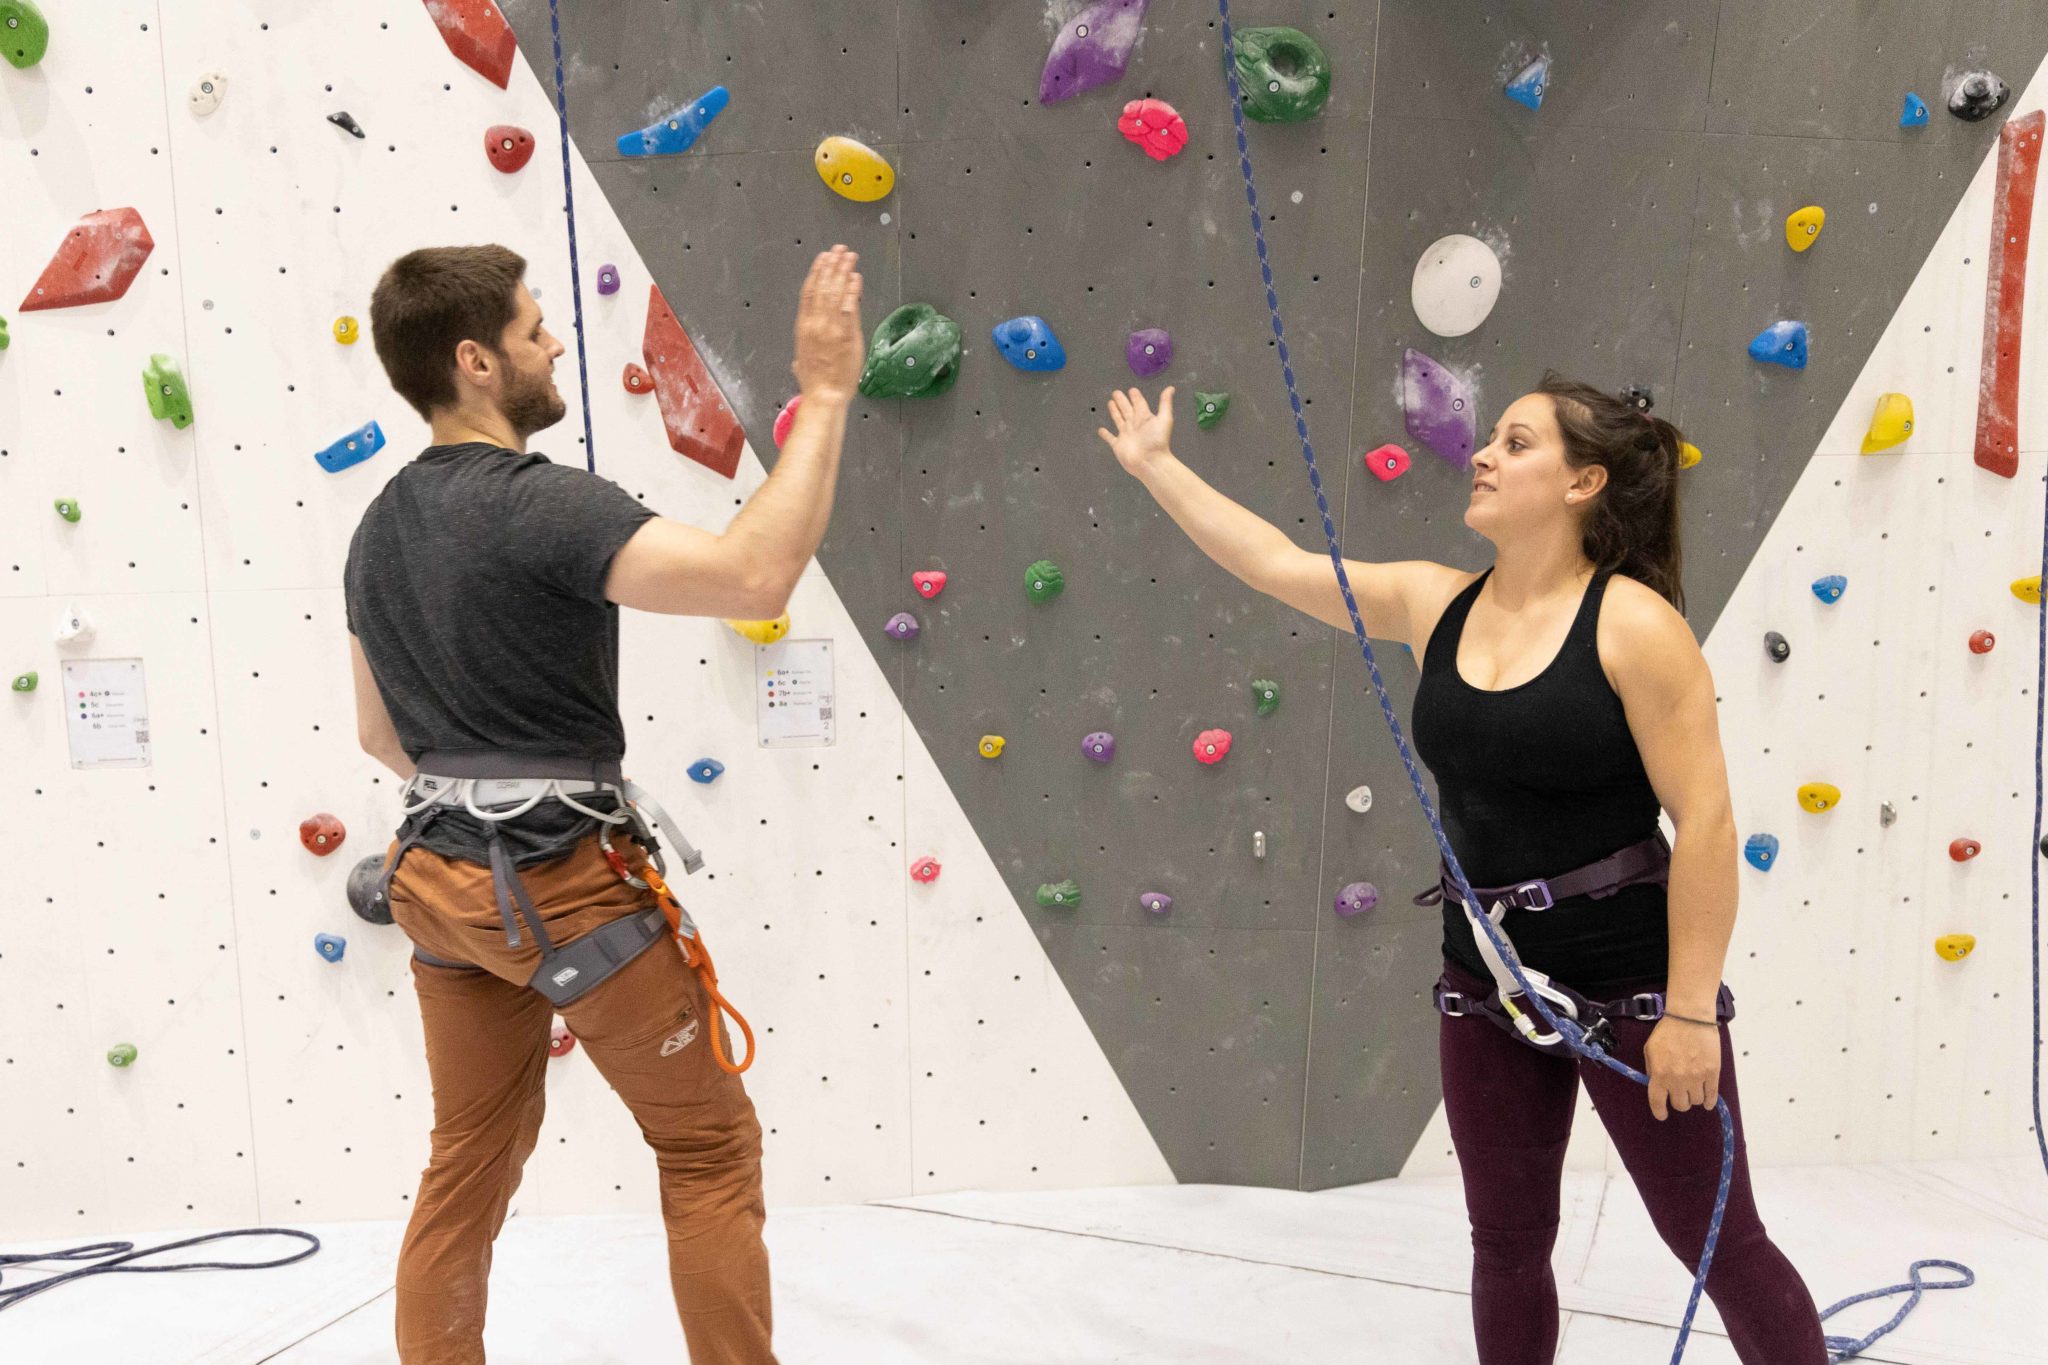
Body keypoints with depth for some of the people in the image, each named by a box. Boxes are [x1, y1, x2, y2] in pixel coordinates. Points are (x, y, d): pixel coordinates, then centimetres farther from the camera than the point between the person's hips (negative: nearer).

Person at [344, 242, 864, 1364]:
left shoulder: (379, 530, 9)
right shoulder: (540, 503, -20)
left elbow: (379, 732, 17)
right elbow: (755, 575, -33)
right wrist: (824, 395, -27)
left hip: (440, 878, 9)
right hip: (560, 883, -8)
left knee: (471, 1161, 19)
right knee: (711, 1145, 6)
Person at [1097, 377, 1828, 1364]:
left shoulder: (1634, 624, -16)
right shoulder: (1433, 604, 0)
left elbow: (1705, 822, -17)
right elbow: (1276, 562, 7)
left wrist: (1691, 1012, -16)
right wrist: (1156, 466, 12)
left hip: (1631, 981, -5)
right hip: (1486, 982, 6)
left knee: (1717, 1243, 11)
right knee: (1506, 1242, 19)